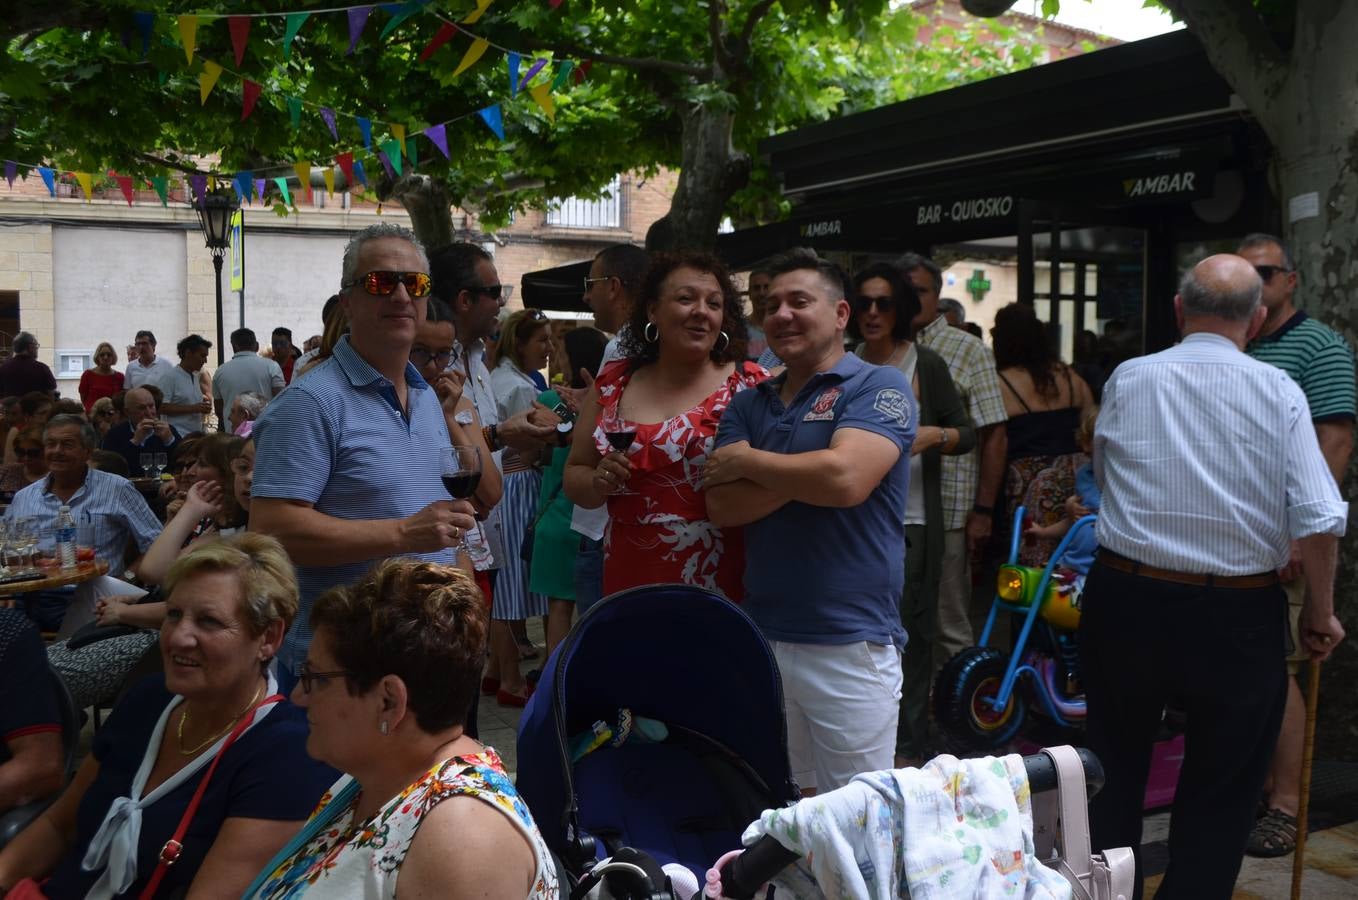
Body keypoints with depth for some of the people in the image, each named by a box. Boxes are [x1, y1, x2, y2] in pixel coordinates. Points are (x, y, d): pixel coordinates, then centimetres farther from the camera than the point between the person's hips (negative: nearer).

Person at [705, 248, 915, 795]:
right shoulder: (748, 404, 11)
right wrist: (805, 473, -14)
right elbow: (722, 507, -1)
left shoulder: (879, 387, -4)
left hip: (849, 645, -5)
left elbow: (845, 479, -22)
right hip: (761, 637, 5)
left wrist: (747, 460, -7)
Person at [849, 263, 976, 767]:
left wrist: (935, 435, -17)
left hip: (910, 519, -3)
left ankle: (911, 743, 12)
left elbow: (967, 434, 1)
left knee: (911, 631, 0)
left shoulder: (926, 365, 0)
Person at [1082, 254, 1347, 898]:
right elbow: (1318, 520, -11)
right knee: (1220, 795, 14)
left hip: (1125, 598, 2)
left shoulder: (1127, 380, -3)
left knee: (1116, 772, 19)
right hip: (1236, 614, -1)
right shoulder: (1278, 391, -8)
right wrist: (1320, 613, 3)